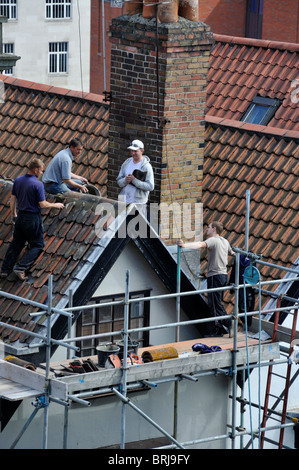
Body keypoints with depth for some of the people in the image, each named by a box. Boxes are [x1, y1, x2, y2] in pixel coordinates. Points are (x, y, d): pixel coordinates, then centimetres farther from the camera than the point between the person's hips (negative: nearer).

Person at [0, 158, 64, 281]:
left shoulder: (18, 181, 1)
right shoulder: (38, 184, -18)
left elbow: (13, 199, 9)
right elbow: (43, 204, -17)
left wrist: (13, 213, 23)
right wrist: (55, 205, 0)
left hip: (20, 216, 6)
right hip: (33, 218, -6)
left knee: (16, 243, 18)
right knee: (37, 245, 7)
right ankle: (21, 267, -7)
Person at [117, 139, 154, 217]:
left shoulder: (146, 166, -5)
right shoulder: (126, 163, 11)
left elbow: (150, 186, -12)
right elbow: (119, 181, 10)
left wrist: (135, 180, -20)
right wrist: (125, 180, -14)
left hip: (138, 202, -5)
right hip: (124, 202, 5)